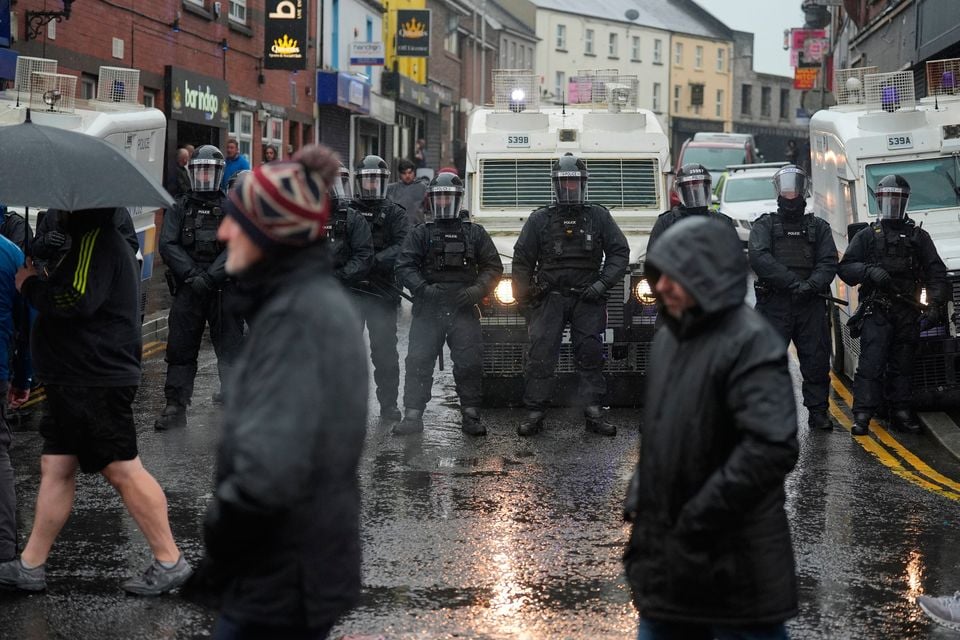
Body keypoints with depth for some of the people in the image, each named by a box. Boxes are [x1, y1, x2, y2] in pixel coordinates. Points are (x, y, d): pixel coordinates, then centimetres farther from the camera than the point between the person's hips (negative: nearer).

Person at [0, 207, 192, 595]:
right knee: (55, 467, 12)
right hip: (75, 384, 11)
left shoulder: (97, 241, -16)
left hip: (97, 384, -11)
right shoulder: (94, 241, 19)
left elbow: (78, 301, -26)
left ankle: (170, 562, 2)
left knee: (123, 471, -6)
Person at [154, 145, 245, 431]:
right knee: (180, 350, 1)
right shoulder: (180, 208, 11)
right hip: (187, 290, 2)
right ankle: (175, 406, 4)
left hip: (223, 288, -2)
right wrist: (192, 275, -12)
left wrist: (209, 277, -15)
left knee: (230, 348, 4)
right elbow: (168, 244, 1)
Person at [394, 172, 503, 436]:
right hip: (427, 310, 0)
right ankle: (412, 416, 0)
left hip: (464, 309, 0)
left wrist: (478, 290, -7)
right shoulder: (420, 234, 11)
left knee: (469, 364, -4)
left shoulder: (474, 234, 13)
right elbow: (404, 267, 2)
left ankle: (470, 417, 5)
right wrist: (423, 288, -15)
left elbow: (493, 267, 11)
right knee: (418, 363, -5)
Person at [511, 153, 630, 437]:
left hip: (587, 299, 1)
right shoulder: (540, 219, 6)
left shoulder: (599, 217, 8)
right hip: (549, 298, -1)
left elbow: (619, 252, 9)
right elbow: (522, 261, 9)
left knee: (591, 357, 1)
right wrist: (524, 301, 3)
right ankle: (534, 414, 0)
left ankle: (594, 413, 6)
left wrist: (603, 283, -6)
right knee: (540, 357, -5)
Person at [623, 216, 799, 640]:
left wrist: (697, 523, -22)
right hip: (667, 561, 8)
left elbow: (773, 447, -27)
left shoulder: (749, 342, -16)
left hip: (733, 572, -8)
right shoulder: (669, 337, 10)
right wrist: (638, 502, 9)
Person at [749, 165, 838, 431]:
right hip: (774, 305, -2)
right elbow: (759, 259, -10)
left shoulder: (818, 227, 15)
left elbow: (829, 262, 3)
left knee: (817, 360, 2)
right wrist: (793, 282, -20)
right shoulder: (764, 225, 8)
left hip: (811, 304, 2)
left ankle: (818, 412, 11)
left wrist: (812, 284, -18)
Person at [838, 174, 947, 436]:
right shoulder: (867, 236, 11)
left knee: (902, 366, 8)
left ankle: (901, 413, 15)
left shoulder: (918, 237, 14)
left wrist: (935, 305, -5)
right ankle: (862, 416, -13)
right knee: (871, 363, -11)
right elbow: (845, 268, 4)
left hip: (908, 314, 2)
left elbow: (936, 273, 9)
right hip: (876, 311, -2)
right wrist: (869, 271, -16)